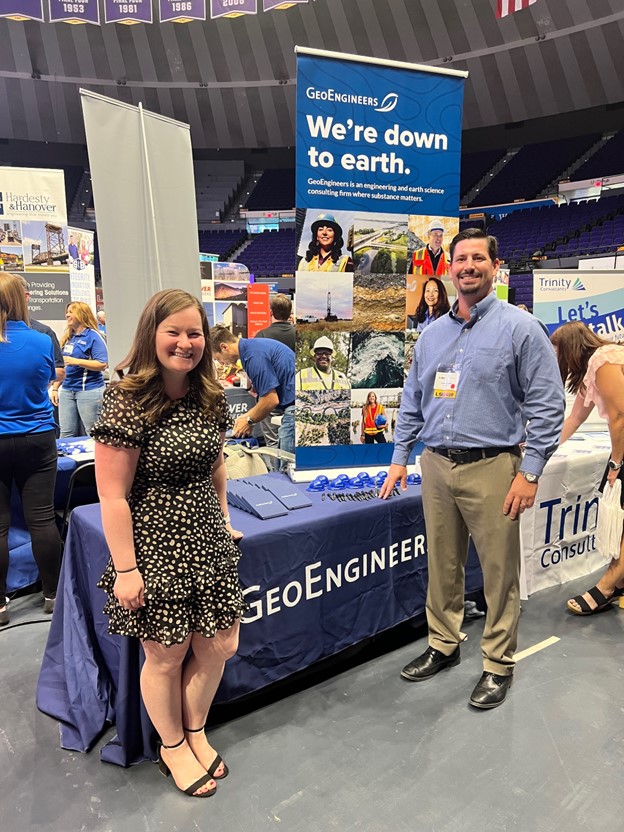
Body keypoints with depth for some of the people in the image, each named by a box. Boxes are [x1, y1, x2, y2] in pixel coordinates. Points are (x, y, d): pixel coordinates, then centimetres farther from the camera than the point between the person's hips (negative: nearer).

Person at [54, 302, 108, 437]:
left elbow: (102, 364, -16)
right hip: (67, 390, 7)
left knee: (91, 435, 1)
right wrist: (55, 388, 15)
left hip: (89, 390, -7)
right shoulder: (67, 338, 14)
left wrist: (76, 361, -23)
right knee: (66, 435, 8)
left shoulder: (93, 336, -7)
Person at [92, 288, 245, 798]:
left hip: (209, 545, 6)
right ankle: (172, 747, 41)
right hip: (155, 550, -6)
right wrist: (125, 568, -15)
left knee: (220, 647, 13)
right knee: (166, 657, 12)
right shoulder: (127, 402, -17)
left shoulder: (210, 397, 2)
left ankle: (196, 732, 42)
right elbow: (112, 495, -17)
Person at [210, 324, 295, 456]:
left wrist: (249, 420, -2)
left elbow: (271, 400, -17)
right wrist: (248, 416, 16)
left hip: (293, 408, -10)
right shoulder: (253, 346, 14)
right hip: (291, 405, 10)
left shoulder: (253, 356, -17)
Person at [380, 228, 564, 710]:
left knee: (500, 572, 5)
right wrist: (400, 459, 12)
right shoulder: (432, 334, 13)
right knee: (442, 566, 15)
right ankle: (443, 645, 34)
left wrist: (530, 473, -11)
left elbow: (547, 405, -6)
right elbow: (413, 401, 16)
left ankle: (498, 664, 24)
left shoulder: (520, 328, -3)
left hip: (491, 468, -4)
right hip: (436, 467, 5)